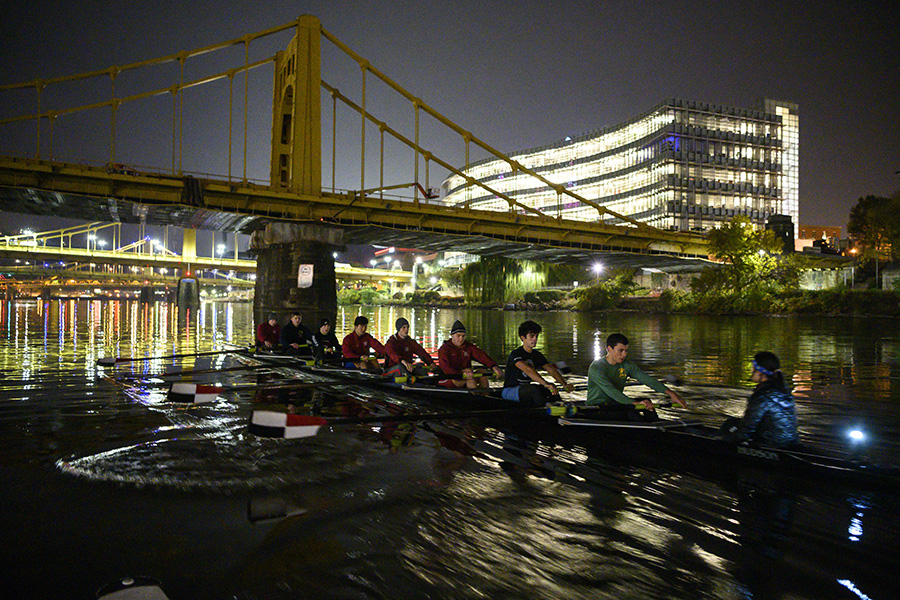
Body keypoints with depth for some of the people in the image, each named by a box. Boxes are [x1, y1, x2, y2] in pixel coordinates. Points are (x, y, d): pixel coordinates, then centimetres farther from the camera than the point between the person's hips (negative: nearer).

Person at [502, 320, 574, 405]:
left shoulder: (537, 355, 8)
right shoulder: (515, 354, -17)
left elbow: (551, 370, -3)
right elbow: (527, 370, -35)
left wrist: (565, 384, -21)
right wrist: (546, 384, -50)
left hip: (527, 390, 7)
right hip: (509, 391, -7)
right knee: (535, 389, -35)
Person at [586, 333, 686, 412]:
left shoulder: (627, 365, 3)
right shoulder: (596, 367, -17)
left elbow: (646, 379, -8)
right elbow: (610, 391, -29)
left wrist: (670, 393, -22)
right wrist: (635, 403, -40)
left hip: (616, 404, 6)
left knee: (647, 401, -13)